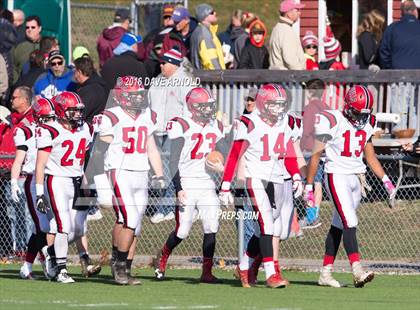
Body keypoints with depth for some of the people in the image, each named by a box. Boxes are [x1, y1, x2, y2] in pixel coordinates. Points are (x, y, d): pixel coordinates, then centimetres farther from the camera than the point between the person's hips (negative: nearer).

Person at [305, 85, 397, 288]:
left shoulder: (367, 125, 9)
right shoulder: (333, 122, -12)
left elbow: (370, 157, 18)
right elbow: (315, 155, -6)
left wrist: (386, 180, 8)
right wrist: (309, 186, -4)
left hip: (355, 179, 7)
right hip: (337, 177, -7)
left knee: (338, 226, 10)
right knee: (350, 223, -18)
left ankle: (325, 273, 15)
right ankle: (357, 271, -27)